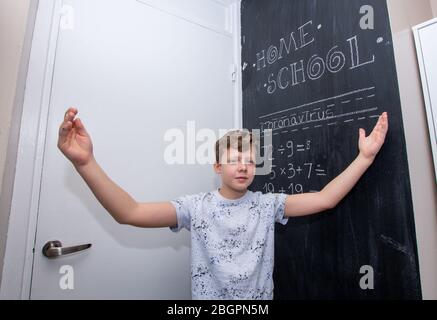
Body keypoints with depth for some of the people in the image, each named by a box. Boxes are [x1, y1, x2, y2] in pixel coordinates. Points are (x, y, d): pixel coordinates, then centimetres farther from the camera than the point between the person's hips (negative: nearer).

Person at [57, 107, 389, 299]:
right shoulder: (197, 206, -14)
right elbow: (129, 212, -24)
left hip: (260, 297, 3)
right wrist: (86, 162, -36)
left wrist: (365, 156, -20)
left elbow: (324, 199, -12)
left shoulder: (267, 204, -7)